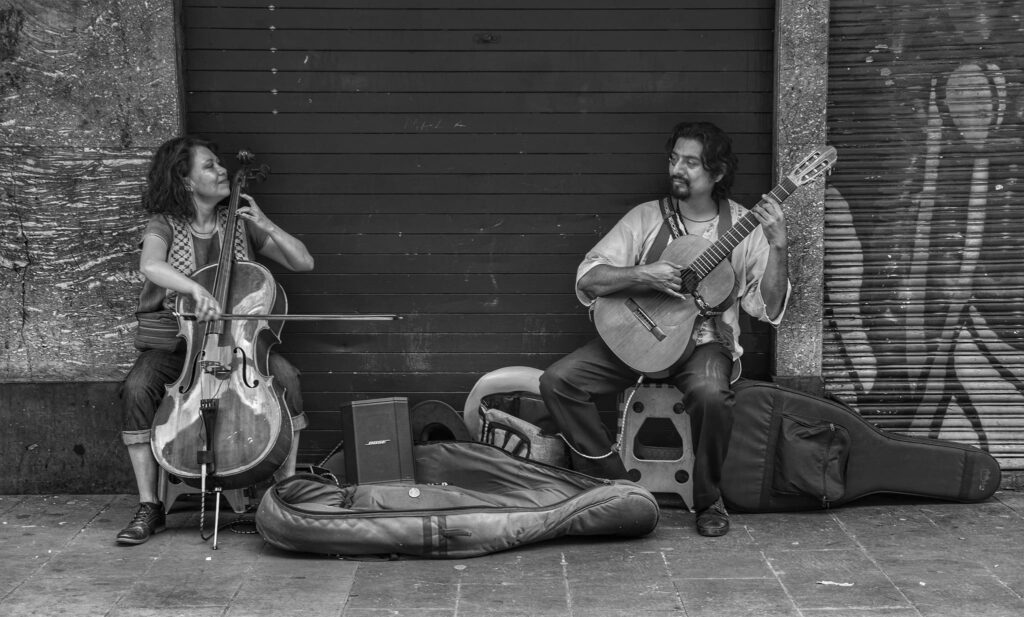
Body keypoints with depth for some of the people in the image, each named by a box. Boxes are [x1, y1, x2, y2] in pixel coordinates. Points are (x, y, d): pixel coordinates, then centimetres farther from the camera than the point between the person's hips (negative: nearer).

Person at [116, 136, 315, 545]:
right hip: (171, 341, -2)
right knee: (138, 389, -32)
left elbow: (303, 262, 4)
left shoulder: (240, 224, 7)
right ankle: (149, 507, -20)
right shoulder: (164, 225, -2)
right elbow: (150, 265, -26)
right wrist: (196, 288, -44)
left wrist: (265, 224, -8)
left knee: (285, 376, -28)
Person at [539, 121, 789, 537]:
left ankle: (707, 500, -10)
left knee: (710, 393, -37)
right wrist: (642, 275, -20)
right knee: (557, 381, -17)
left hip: (704, 341, -2)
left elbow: (768, 309, -7)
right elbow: (587, 279, -5)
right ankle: (611, 482, 0)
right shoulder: (647, 217, 2)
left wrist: (778, 247, -20)